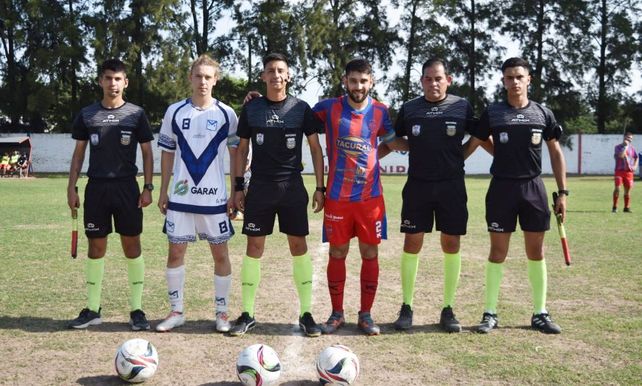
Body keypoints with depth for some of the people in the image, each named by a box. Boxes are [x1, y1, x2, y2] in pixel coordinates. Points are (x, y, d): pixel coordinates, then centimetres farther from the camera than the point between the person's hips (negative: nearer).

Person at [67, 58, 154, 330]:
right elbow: (79, 152, 10)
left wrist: (148, 188, -4)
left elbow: (147, 153, 4)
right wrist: (71, 187, 3)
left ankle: (136, 309, 10)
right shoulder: (87, 114, 6)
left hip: (127, 188, -1)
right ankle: (92, 309, 16)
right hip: (96, 188, 2)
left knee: (132, 246, 1)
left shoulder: (136, 114, 2)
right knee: (96, 247, 6)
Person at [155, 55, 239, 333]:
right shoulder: (175, 112, 5)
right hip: (180, 197, 2)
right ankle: (176, 311, 17)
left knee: (220, 254, 4)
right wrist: (163, 192, 6)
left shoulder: (226, 114, 1)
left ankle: (222, 312, 15)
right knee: (175, 252, 5)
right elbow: (167, 154, 10)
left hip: (215, 198, -1)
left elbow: (236, 154, 4)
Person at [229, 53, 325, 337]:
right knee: (254, 247, 2)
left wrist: (320, 188, 1)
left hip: (292, 186, 0)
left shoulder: (301, 108, 2)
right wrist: (238, 187, 4)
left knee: (299, 247, 2)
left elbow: (316, 148, 5)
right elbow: (242, 149, 10)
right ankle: (247, 314, 11)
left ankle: (306, 313, 11)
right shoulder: (251, 108, 5)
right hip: (259, 186, 1)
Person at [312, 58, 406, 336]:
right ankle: (337, 313, 19)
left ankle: (366, 315, 17)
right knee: (337, 254, 5)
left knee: (370, 254, 5)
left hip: (370, 196, 2)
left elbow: (394, 142, 18)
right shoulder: (329, 108, -2)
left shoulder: (380, 111, 4)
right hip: (337, 196, -1)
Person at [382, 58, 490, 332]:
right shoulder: (409, 109, 4)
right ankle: (406, 307, 12)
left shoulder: (462, 107, 2)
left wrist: (460, 156, 6)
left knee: (451, 245, 3)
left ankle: (448, 309, 14)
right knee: (412, 244, 1)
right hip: (417, 185, 0)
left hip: (451, 185, 0)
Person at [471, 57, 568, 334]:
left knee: (536, 252, 7)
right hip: (502, 187, -1)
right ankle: (490, 313, 11)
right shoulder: (492, 113, 1)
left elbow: (556, 153, 8)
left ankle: (540, 314, 17)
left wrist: (562, 192, 5)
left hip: (533, 187, 2)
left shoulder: (543, 113, 4)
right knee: (498, 251, 2)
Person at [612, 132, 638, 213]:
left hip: (629, 172, 4)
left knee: (627, 189, 4)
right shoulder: (618, 147, -1)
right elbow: (621, 156, -18)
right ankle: (614, 207, -2)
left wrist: (635, 166, 3)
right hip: (619, 170, -3)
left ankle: (626, 207, 14)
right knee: (617, 188, -13)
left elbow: (637, 157, 19)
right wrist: (626, 146, -14)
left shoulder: (632, 148, 11)